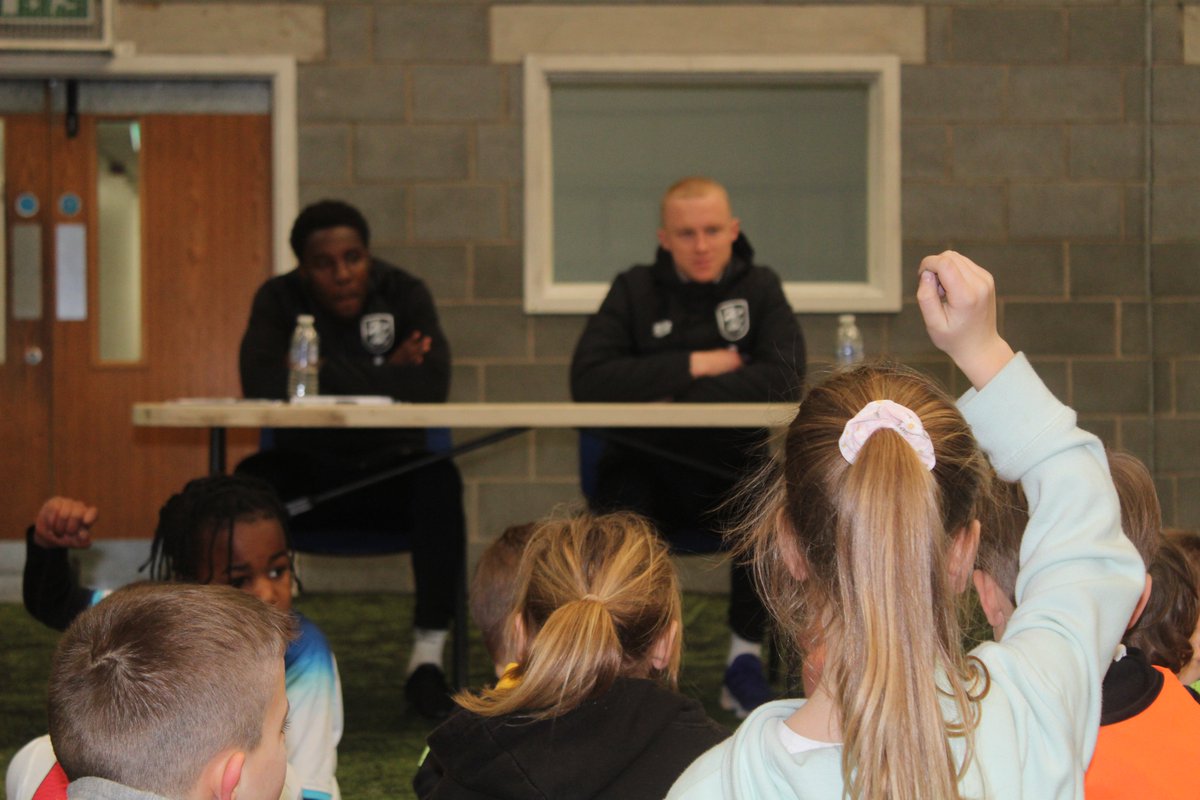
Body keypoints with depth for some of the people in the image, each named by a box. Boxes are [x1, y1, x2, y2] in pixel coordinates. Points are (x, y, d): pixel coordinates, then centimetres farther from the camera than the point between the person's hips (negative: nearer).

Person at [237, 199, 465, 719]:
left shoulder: (404, 295, -2)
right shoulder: (280, 300, -2)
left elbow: (432, 385, -20)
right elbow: (262, 383, -22)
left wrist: (328, 373, -16)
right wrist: (385, 375, -18)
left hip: (389, 474, 0)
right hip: (308, 474, 0)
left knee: (441, 480, -32)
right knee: (251, 480, -31)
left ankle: (428, 660, -26)